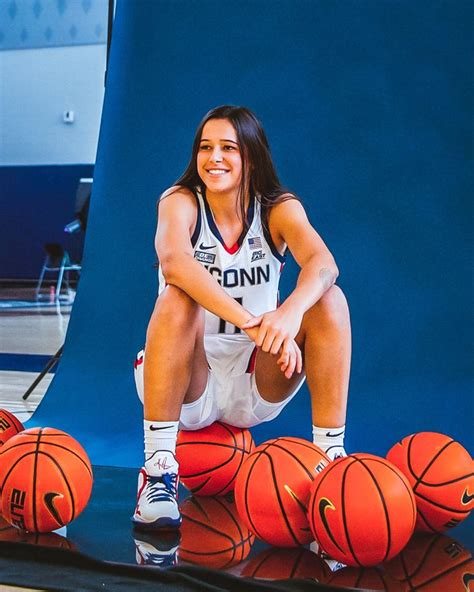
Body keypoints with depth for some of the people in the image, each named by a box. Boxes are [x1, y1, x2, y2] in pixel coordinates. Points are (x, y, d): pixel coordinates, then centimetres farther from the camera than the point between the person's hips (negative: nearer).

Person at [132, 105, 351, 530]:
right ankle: (158, 472, -29)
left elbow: (323, 264, -25)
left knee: (329, 300, -19)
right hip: (185, 385, -2)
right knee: (177, 299, -31)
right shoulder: (181, 202, -10)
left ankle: (331, 459, -18)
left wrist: (290, 311, -47)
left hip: (256, 386, 2)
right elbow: (173, 260, -34)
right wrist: (249, 322, -47)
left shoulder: (278, 208, -4)